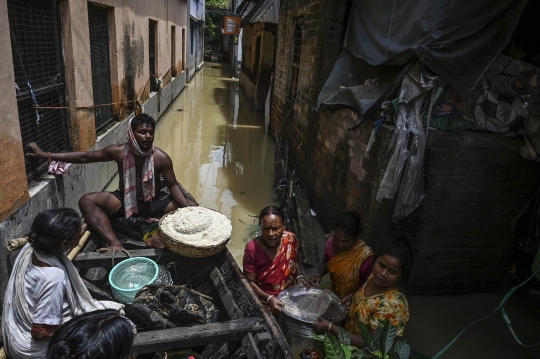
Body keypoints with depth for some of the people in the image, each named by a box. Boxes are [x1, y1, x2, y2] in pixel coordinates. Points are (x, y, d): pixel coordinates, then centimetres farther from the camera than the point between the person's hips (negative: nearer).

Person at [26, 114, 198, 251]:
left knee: (192, 207, -23)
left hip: (154, 203, -1)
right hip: (124, 201, 1)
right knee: (87, 201, -23)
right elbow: (84, 157, -3)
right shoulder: (118, 151, -12)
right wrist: (46, 155, -3)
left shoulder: (161, 158, -16)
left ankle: (159, 239, -33)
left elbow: (173, 186, -10)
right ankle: (115, 243, -35)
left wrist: (188, 208, -27)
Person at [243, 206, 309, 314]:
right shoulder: (252, 249, -23)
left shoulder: (290, 238, -11)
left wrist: (300, 277, -8)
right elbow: (249, 282, -14)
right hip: (266, 300, -4)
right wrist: (269, 298, -26)